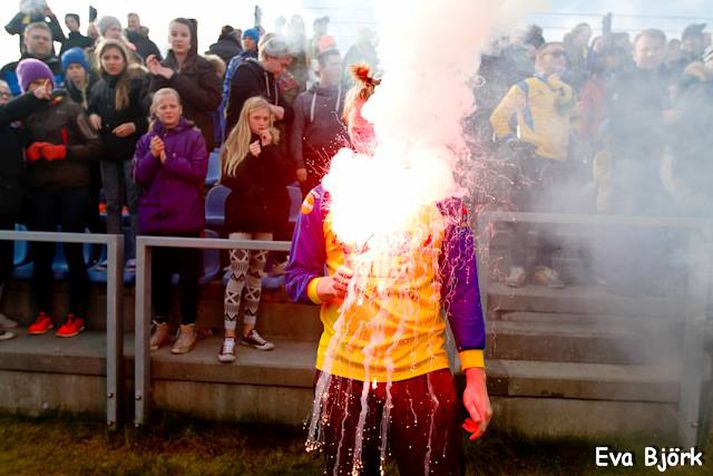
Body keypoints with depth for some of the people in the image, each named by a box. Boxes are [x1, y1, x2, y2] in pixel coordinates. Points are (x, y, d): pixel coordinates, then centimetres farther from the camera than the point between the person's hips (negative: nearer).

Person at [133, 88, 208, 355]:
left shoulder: (194, 137, 0)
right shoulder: (147, 140, 11)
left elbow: (198, 173, -12)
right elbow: (139, 177, 3)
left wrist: (167, 158, -13)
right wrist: (152, 156, -12)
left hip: (186, 218, -4)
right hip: (154, 217, 4)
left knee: (189, 274, 3)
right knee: (158, 273, 11)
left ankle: (188, 328, 15)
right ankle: (161, 325, 25)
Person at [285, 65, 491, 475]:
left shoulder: (440, 198, -1)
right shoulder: (325, 198, 0)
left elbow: (462, 289, 0)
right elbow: (296, 278, 4)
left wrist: (475, 376, -3)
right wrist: (323, 287, -19)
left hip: (423, 372, 0)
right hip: (344, 373, 1)